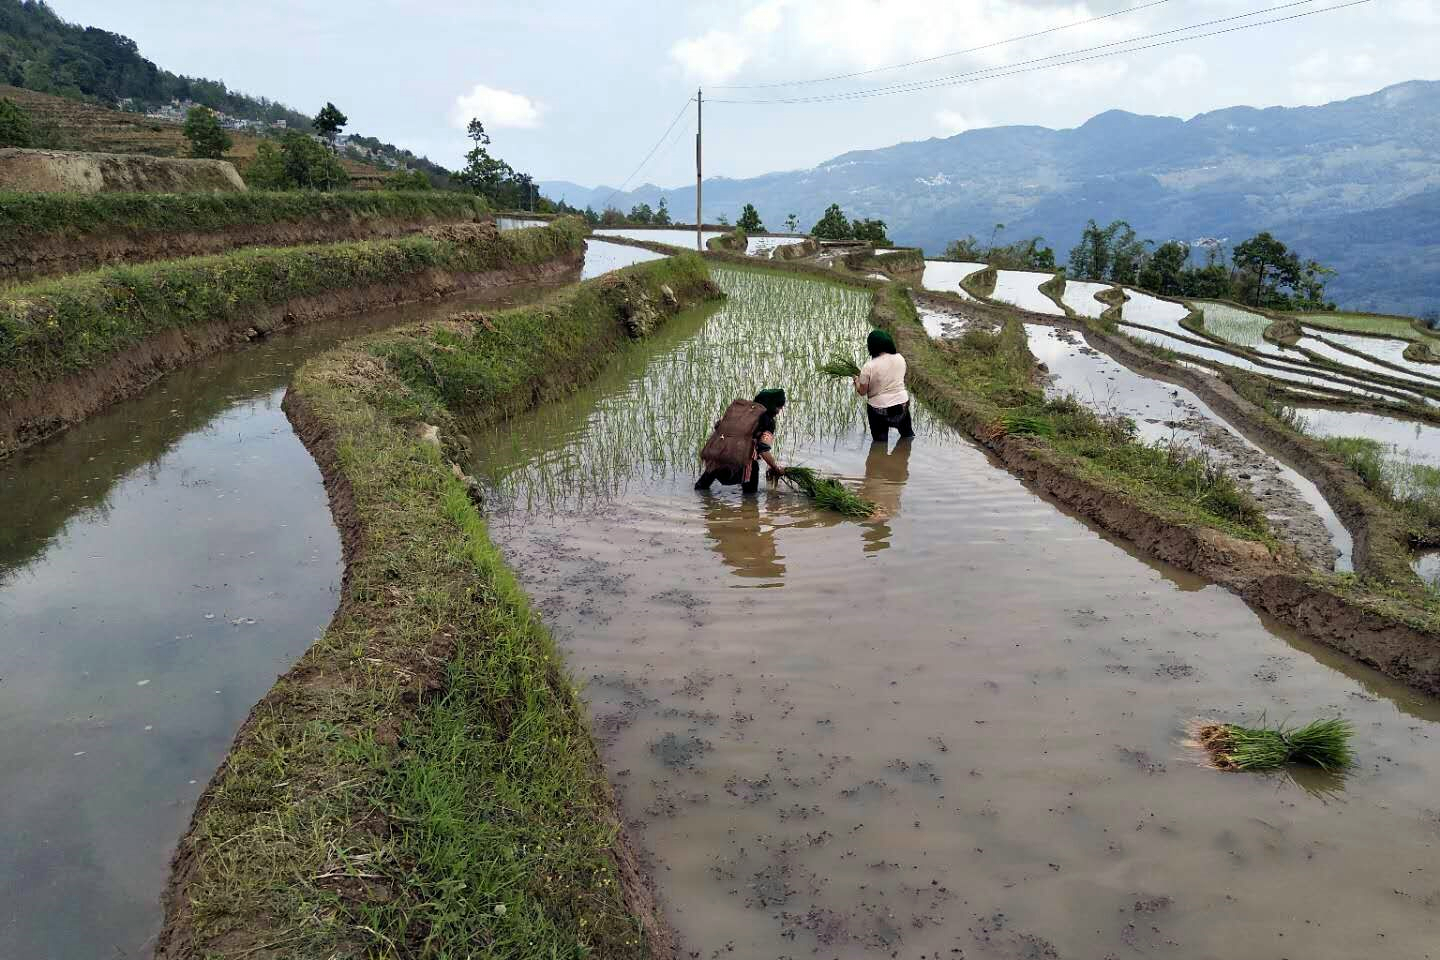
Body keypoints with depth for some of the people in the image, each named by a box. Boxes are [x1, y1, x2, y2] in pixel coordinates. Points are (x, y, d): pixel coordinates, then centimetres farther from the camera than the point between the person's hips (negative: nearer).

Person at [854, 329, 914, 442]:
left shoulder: (869, 367, -18)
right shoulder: (900, 358, -4)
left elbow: (862, 392, -11)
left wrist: (857, 381, 11)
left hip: (879, 409, -4)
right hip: (902, 406, 5)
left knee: (880, 442, 10)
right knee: (907, 435, 26)